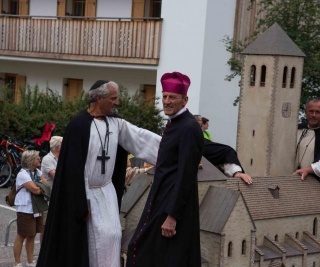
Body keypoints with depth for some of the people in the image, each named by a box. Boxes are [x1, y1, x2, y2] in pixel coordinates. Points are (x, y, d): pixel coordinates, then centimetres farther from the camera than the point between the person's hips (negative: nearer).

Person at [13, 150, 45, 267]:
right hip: (25, 210, -8)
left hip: (37, 209, 8)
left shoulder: (38, 172, 12)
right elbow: (35, 190, -21)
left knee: (32, 235, 13)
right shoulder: (23, 174, -16)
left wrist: (40, 187, -11)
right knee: (21, 236, -1)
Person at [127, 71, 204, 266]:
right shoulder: (173, 124, 12)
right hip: (160, 201, 10)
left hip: (176, 204, -10)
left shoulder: (189, 128, -17)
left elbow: (185, 176, -22)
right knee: (140, 250, 13)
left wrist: (172, 216, -23)